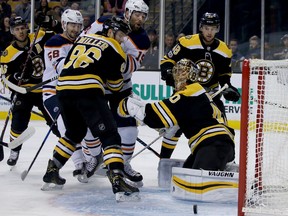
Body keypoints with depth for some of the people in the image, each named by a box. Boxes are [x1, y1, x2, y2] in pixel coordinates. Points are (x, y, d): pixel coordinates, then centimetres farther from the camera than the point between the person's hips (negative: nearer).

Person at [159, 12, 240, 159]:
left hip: (209, 93, 3)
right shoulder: (187, 43, -17)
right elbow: (168, 60, -10)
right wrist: (168, 73, -28)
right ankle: (164, 159, 1)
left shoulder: (223, 51, -3)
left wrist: (228, 87, -5)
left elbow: (224, 74, 12)